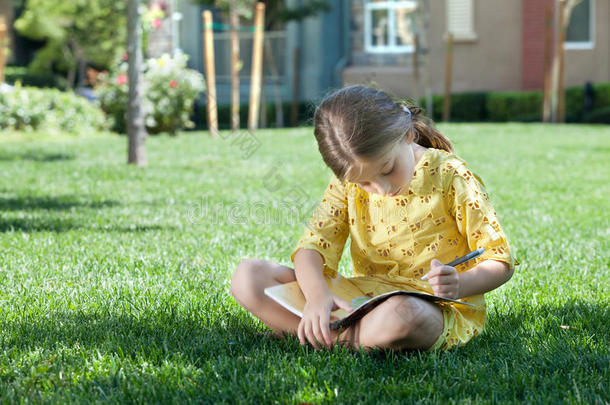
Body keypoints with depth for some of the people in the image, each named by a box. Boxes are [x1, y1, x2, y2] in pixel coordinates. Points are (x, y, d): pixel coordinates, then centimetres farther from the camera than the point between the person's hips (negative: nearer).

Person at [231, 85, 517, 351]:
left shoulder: (450, 176, -9)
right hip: (360, 303, 5)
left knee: (401, 314, -45)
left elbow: (500, 261, -6)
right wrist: (317, 295, -28)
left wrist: (460, 285, -28)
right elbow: (312, 246, -5)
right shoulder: (348, 182, 3)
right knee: (248, 275, -8)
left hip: (436, 309, -5)